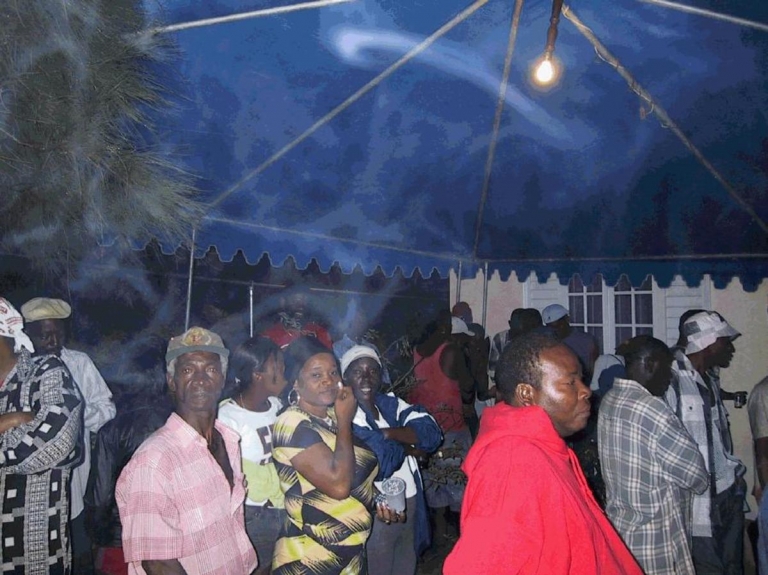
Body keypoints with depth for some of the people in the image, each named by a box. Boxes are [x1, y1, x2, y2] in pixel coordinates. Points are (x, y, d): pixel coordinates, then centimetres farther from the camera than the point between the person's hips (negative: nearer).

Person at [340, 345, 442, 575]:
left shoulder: (390, 402, 5)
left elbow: (431, 432, -8)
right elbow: (380, 461, -27)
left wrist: (387, 433, -20)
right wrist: (408, 446, -9)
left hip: (409, 502, 7)